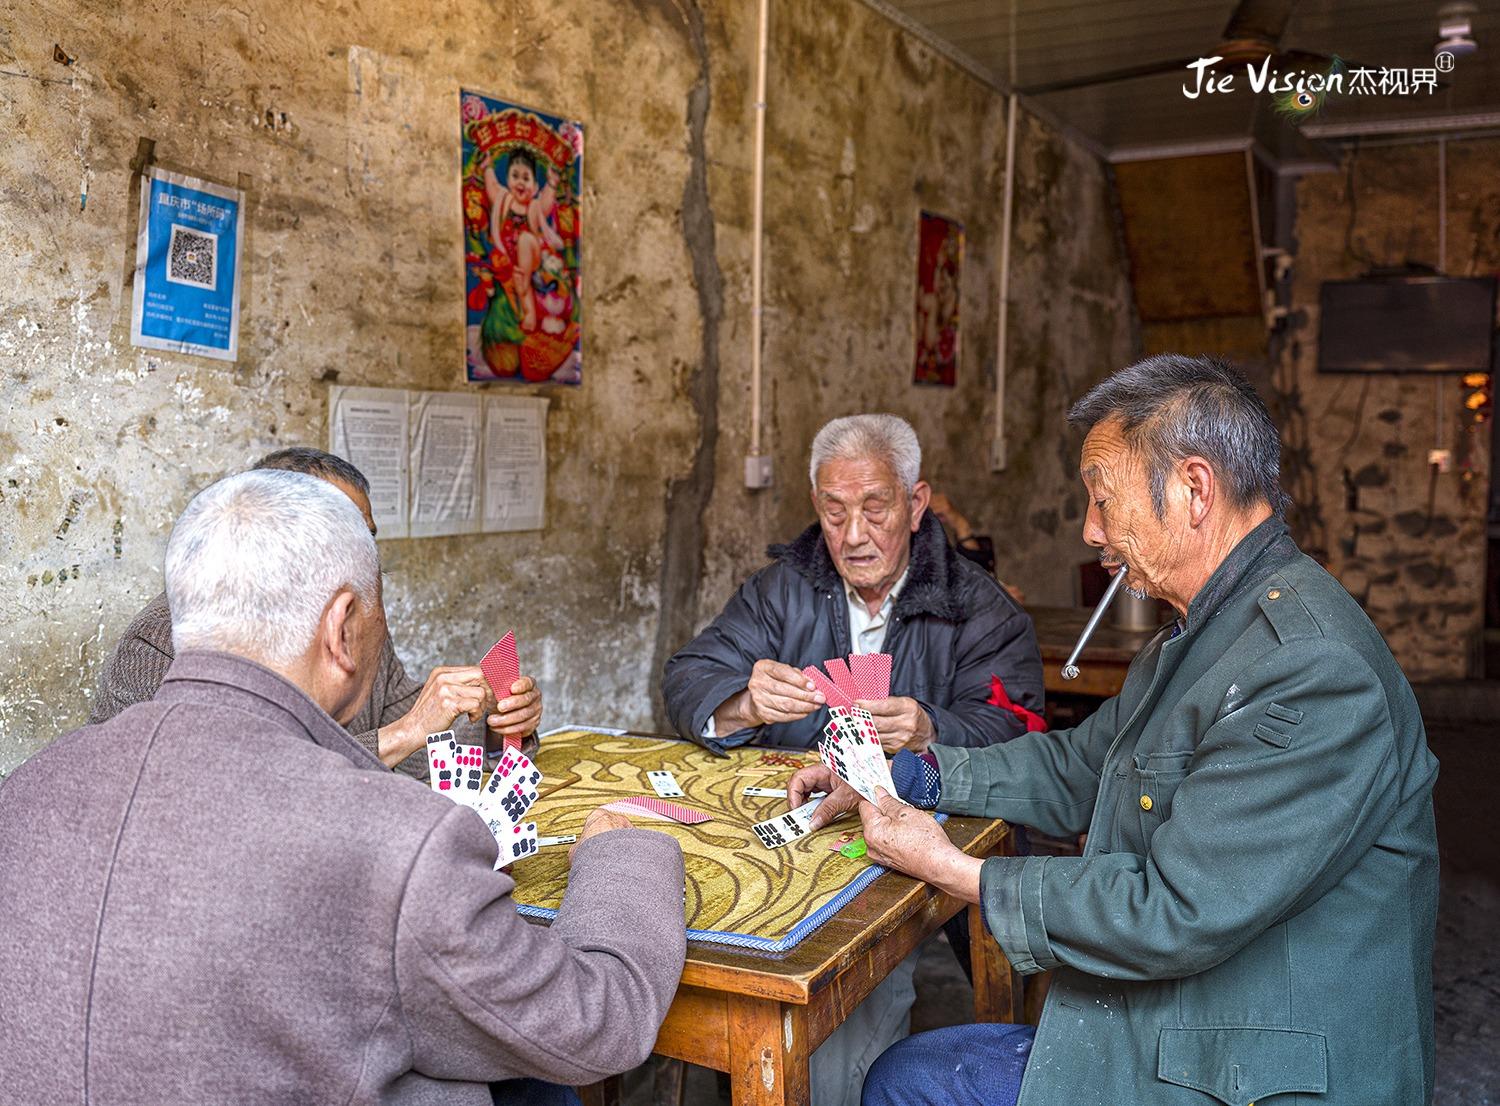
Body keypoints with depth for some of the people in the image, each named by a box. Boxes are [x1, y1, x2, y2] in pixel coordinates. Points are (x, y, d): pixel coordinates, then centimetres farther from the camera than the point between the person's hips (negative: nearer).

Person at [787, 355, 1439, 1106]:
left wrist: (955, 872, -16)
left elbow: (1173, 916, -28)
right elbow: (1075, 770, 18)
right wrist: (899, 774, 8)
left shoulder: (1314, 672, -26)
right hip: (1150, 1033, 9)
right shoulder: (1196, 637, 8)